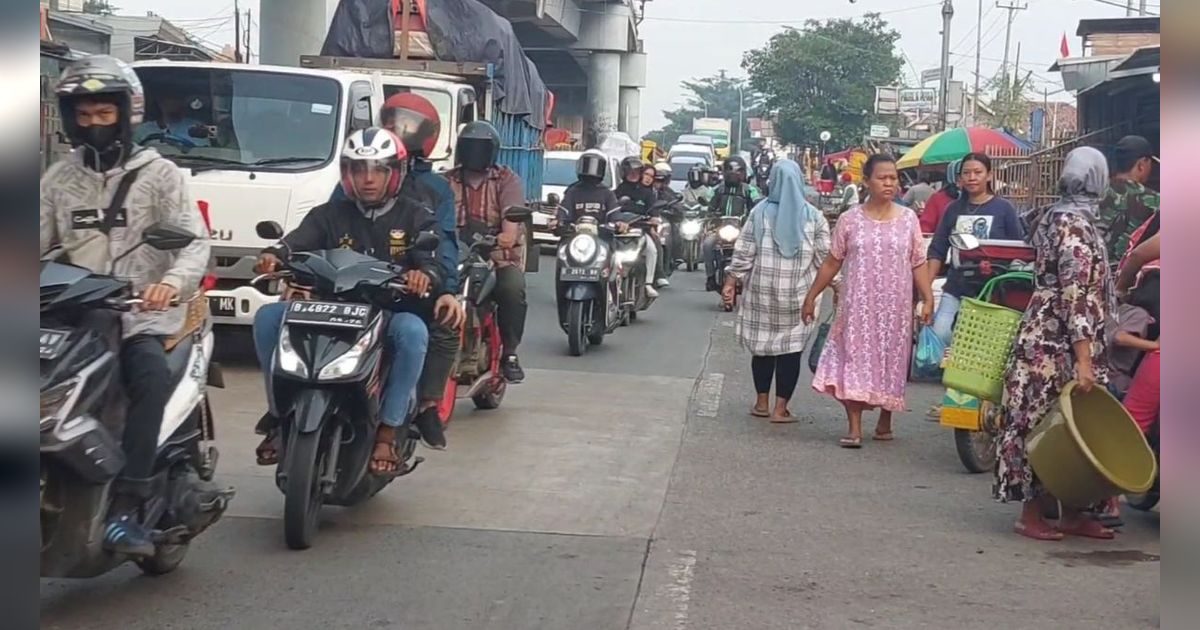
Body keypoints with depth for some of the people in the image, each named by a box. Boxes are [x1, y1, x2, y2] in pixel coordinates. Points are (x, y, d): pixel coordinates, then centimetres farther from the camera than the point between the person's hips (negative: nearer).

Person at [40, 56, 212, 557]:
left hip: (142, 318, -3)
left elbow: (195, 240, -2)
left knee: (152, 377, -33)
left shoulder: (159, 174, 8)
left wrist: (173, 281, -22)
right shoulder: (58, 179, 18)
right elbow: (39, 242, 13)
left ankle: (124, 510, -34)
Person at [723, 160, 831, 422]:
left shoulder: (760, 213, -3)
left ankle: (762, 402, 18)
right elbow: (825, 258, -2)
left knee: (763, 345, 12)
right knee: (790, 349, 3)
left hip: (762, 292, 1)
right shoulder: (814, 217, -2)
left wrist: (731, 281, 5)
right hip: (797, 296, -1)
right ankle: (780, 408, 2)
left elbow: (744, 253, -3)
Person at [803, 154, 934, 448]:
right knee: (855, 359, -8)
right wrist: (811, 296, 7)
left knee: (891, 360, 7)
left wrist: (928, 299, -5)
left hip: (896, 306, 1)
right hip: (858, 304, -1)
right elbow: (832, 262, 8)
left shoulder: (908, 219, 4)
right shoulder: (850, 220, 2)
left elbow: (919, 264, 5)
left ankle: (885, 420, 24)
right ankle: (854, 427, -8)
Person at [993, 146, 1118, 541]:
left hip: (1045, 336, 9)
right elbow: (1077, 296, -21)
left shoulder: (1055, 217, 12)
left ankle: (1071, 513, 16)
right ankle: (1032, 513, 4)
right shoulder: (1077, 226, -15)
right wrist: (1084, 360, -23)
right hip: (1062, 345, -9)